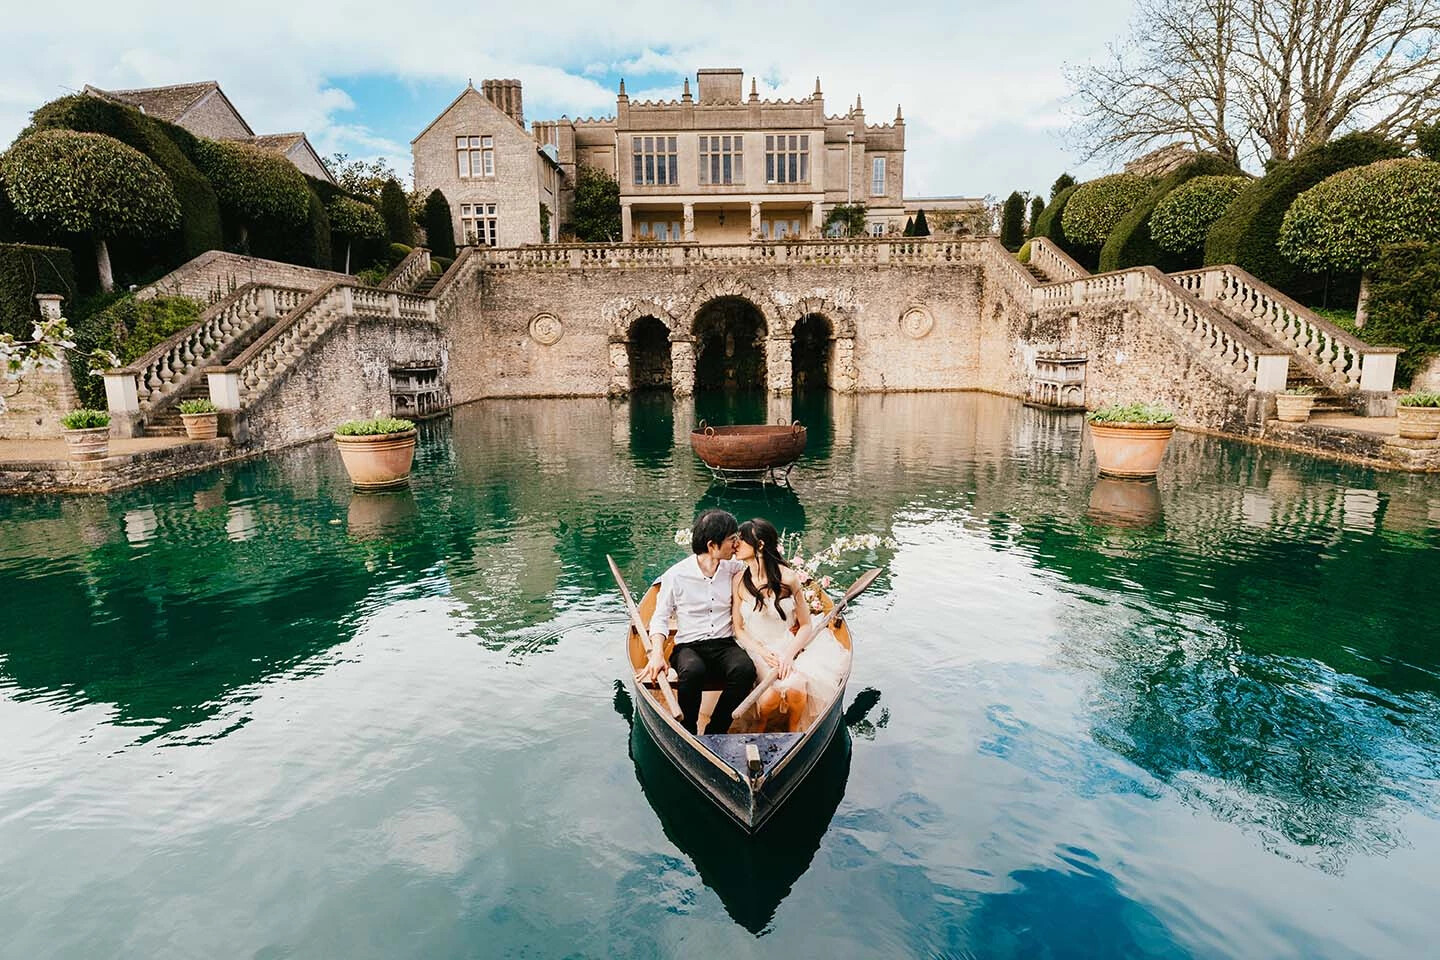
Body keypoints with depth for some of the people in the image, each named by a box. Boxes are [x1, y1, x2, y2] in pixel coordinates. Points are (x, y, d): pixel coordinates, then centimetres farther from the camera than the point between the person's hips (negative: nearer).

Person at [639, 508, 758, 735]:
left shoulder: (734, 569, 6)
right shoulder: (676, 575, -3)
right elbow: (660, 618, 3)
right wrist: (657, 653, -12)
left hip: (725, 645, 3)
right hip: (688, 646, -2)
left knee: (745, 669, -32)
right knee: (693, 670, -38)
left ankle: (714, 733, -18)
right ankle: (687, 732, -14)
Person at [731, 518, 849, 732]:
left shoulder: (788, 578, -11)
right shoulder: (739, 581, -6)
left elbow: (805, 625, -5)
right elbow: (738, 628, 0)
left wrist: (788, 655, -20)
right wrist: (764, 653, -15)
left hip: (790, 647, 0)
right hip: (757, 651, 1)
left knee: (795, 689, -27)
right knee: (770, 697, -24)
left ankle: (792, 731, 5)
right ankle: (760, 729, 10)